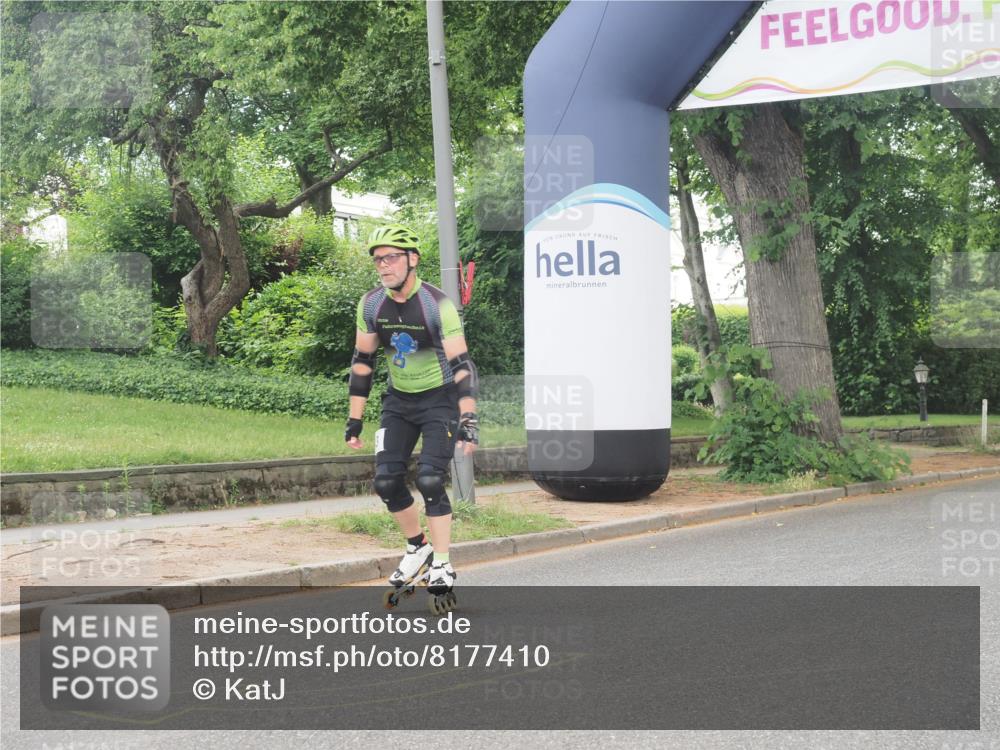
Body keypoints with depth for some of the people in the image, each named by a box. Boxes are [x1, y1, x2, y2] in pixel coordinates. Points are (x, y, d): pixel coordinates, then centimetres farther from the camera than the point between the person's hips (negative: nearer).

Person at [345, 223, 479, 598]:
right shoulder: (371, 304, -8)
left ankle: (442, 565, -6)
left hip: (439, 399, -5)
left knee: (429, 479, -18)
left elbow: (461, 364, -25)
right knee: (386, 481, -6)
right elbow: (362, 362, 1)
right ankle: (417, 547, 18)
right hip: (399, 400, 5)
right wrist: (354, 420, 0)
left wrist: (468, 420, -34)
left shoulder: (437, 304, -23)